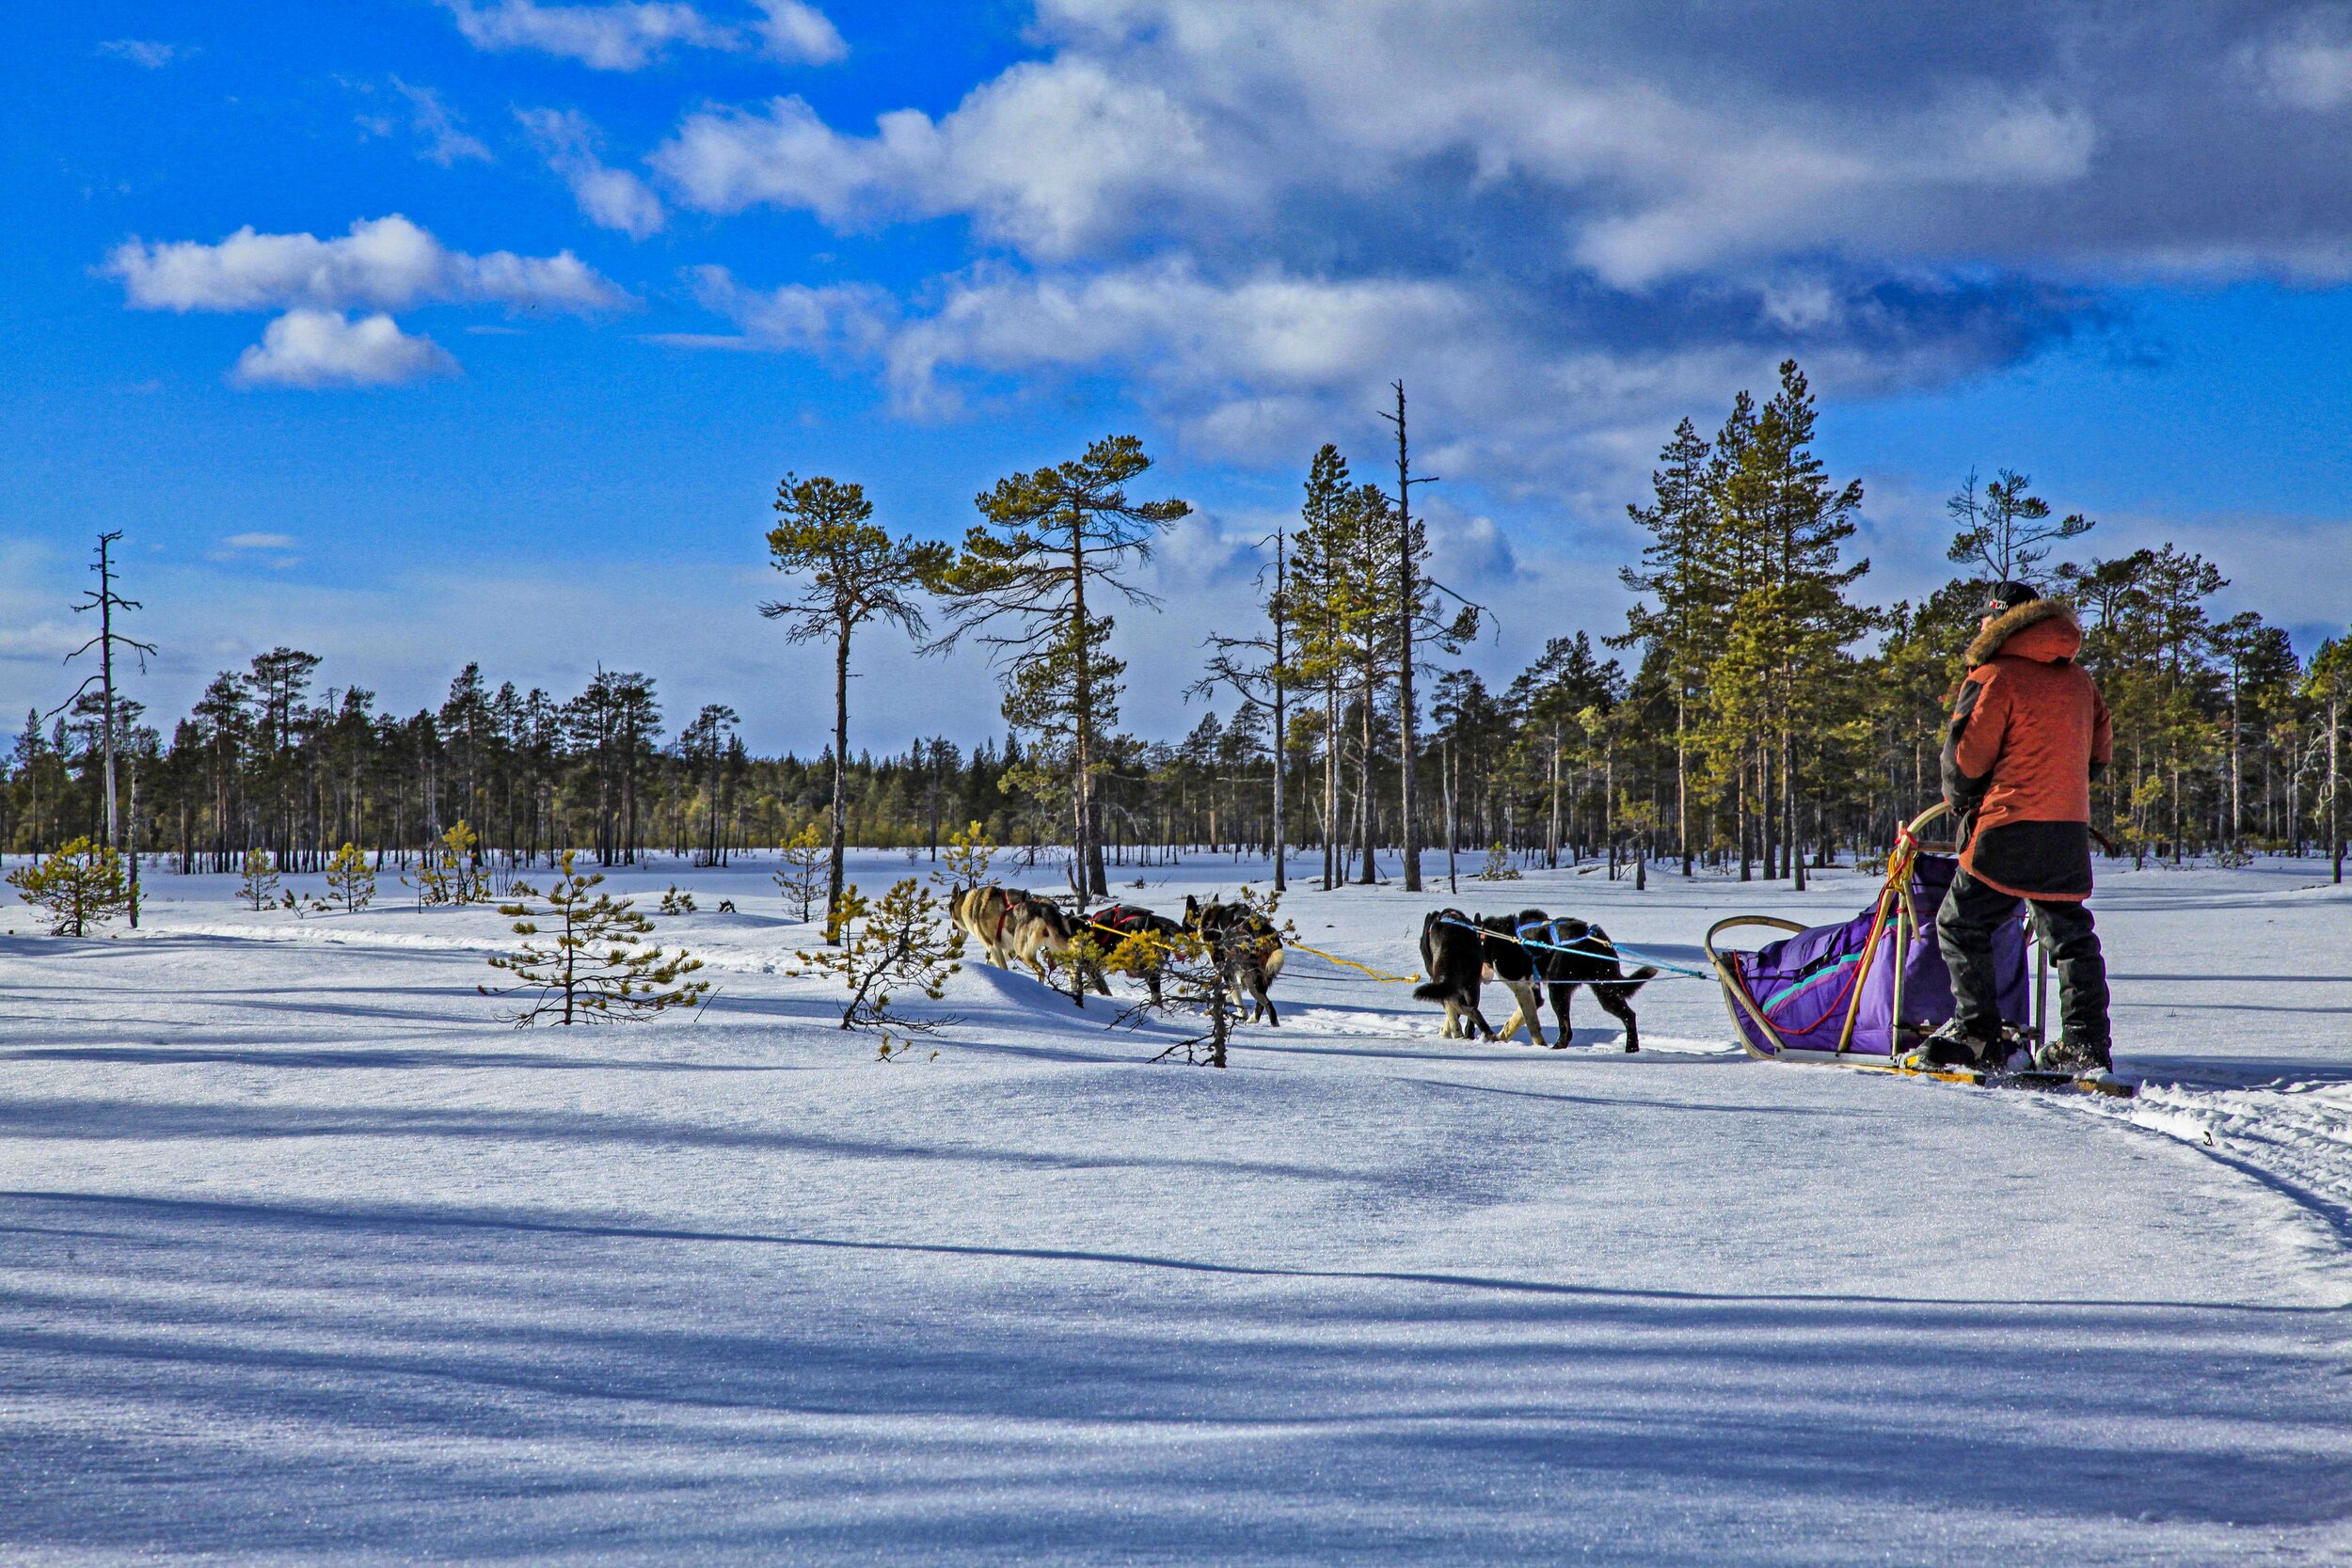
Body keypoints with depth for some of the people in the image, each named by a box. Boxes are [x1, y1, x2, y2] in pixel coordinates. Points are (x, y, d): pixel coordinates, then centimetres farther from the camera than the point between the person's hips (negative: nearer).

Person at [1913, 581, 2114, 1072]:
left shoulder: (1995, 677, -7)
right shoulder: (2079, 680, 15)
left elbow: (1966, 755, -8)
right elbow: (2100, 750, 21)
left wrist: (1958, 802, 11)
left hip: (2010, 828, -7)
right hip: (2071, 828, 7)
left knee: (1962, 924, 0)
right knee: (2070, 934, 13)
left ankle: (1976, 1034, -6)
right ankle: (2086, 1044, 10)